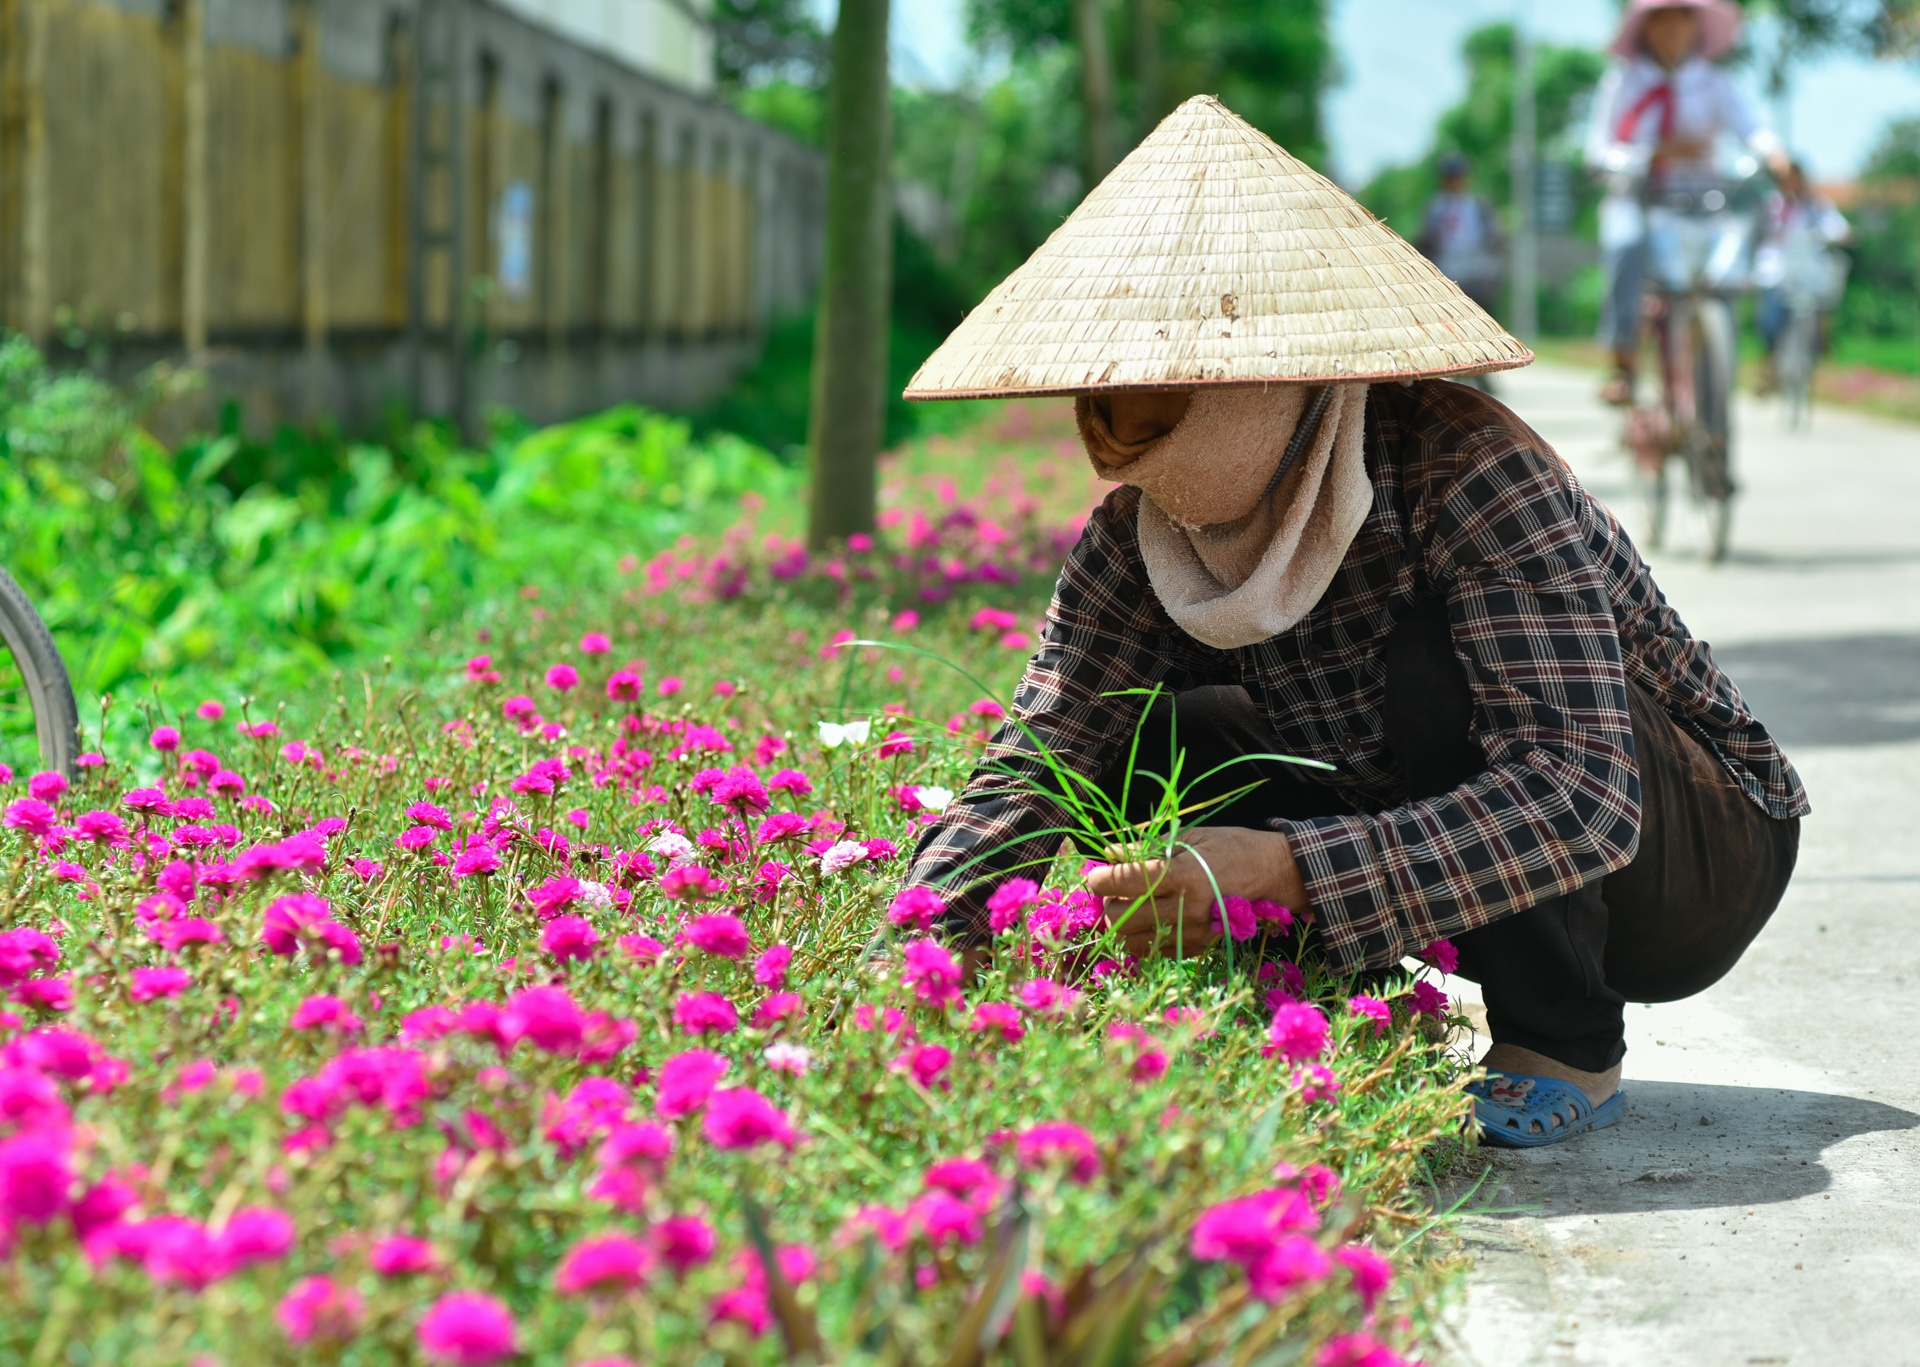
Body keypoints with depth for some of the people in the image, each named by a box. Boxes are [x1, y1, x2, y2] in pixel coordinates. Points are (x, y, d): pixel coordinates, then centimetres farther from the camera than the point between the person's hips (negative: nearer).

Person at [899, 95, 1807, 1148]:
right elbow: (1038, 759, -13)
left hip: (1699, 855, -5)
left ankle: (1566, 1052, -15)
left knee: (1438, 665, -33)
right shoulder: (1145, 529, -12)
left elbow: (1579, 801, -39)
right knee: (1159, 743, -15)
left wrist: (1285, 871, -48)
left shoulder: (1472, 475, -31)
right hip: (1479, 855, 5)